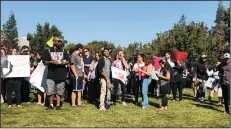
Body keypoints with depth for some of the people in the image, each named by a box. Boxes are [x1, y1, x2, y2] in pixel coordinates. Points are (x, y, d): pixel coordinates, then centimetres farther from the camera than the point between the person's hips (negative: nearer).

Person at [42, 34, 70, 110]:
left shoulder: (63, 51, 11)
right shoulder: (48, 51, 5)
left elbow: (68, 61, 12)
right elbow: (45, 62, 4)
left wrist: (64, 62, -10)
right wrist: (51, 62, -15)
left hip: (61, 74, 1)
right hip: (51, 74, -1)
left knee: (59, 91, 5)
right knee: (50, 90, -2)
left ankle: (58, 105, 15)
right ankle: (51, 104, 15)